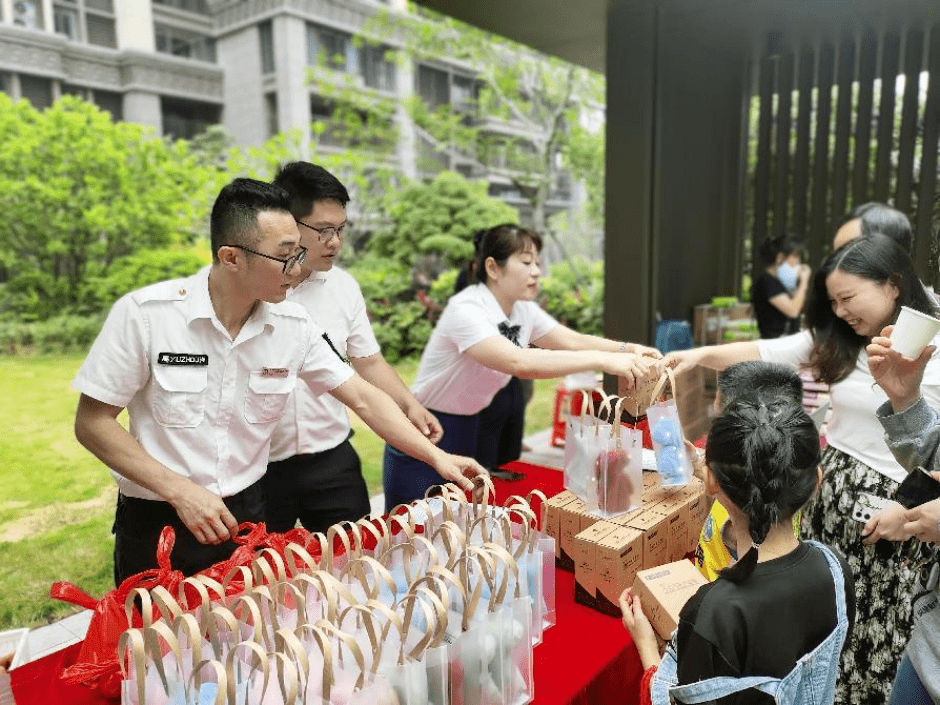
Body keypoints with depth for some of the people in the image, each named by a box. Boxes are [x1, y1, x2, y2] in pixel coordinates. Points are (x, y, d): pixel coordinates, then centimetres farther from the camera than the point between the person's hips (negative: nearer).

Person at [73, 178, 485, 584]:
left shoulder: (293, 327, -8)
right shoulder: (145, 314, -17)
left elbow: (363, 399, -1)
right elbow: (91, 422, -11)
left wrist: (436, 456, -7)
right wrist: (180, 490, -20)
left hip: (247, 515, 3)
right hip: (157, 526, -2)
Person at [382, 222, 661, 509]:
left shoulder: (524, 310, 0)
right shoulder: (466, 310, -26)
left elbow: (574, 341, 0)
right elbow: (519, 363, -39)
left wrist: (627, 349, -17)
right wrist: (603, 360, -41)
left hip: (468, 431, 7)